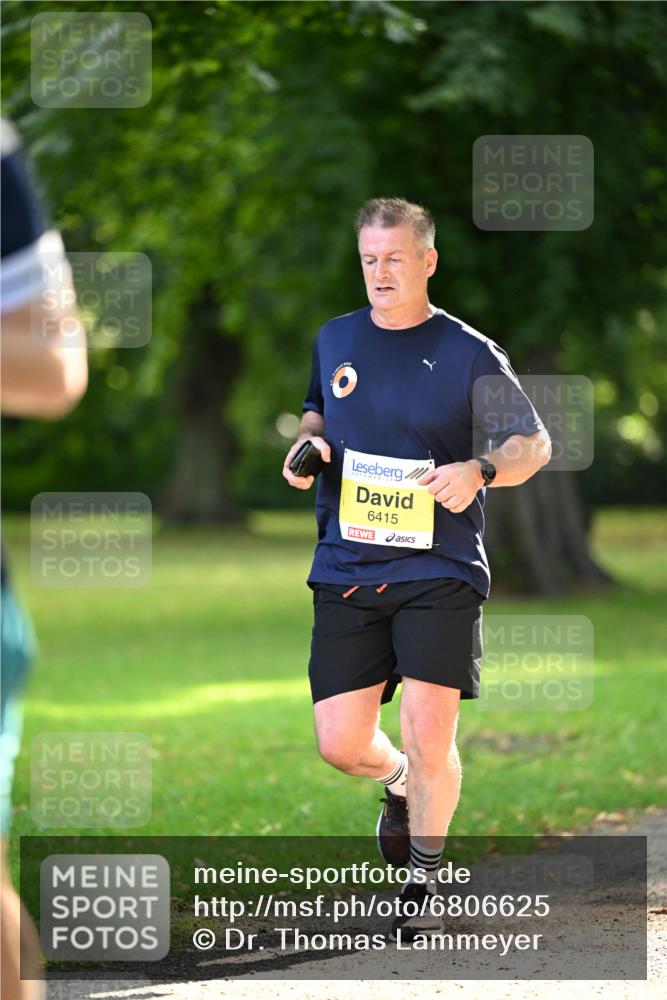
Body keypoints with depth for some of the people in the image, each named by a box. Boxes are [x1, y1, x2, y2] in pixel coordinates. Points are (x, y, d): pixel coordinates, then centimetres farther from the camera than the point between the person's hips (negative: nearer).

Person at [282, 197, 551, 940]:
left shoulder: (469, 354, -3)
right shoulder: (335, 339, 10)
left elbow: (534, 443, 1)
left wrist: (479, 472, -19)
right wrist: (309, 442, 4)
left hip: (440, 571, -4)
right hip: (345, 569, 4)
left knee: (428, 739, -10)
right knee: (340, 743, -1)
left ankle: (424, 877, 13)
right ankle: (400, 784, 35)